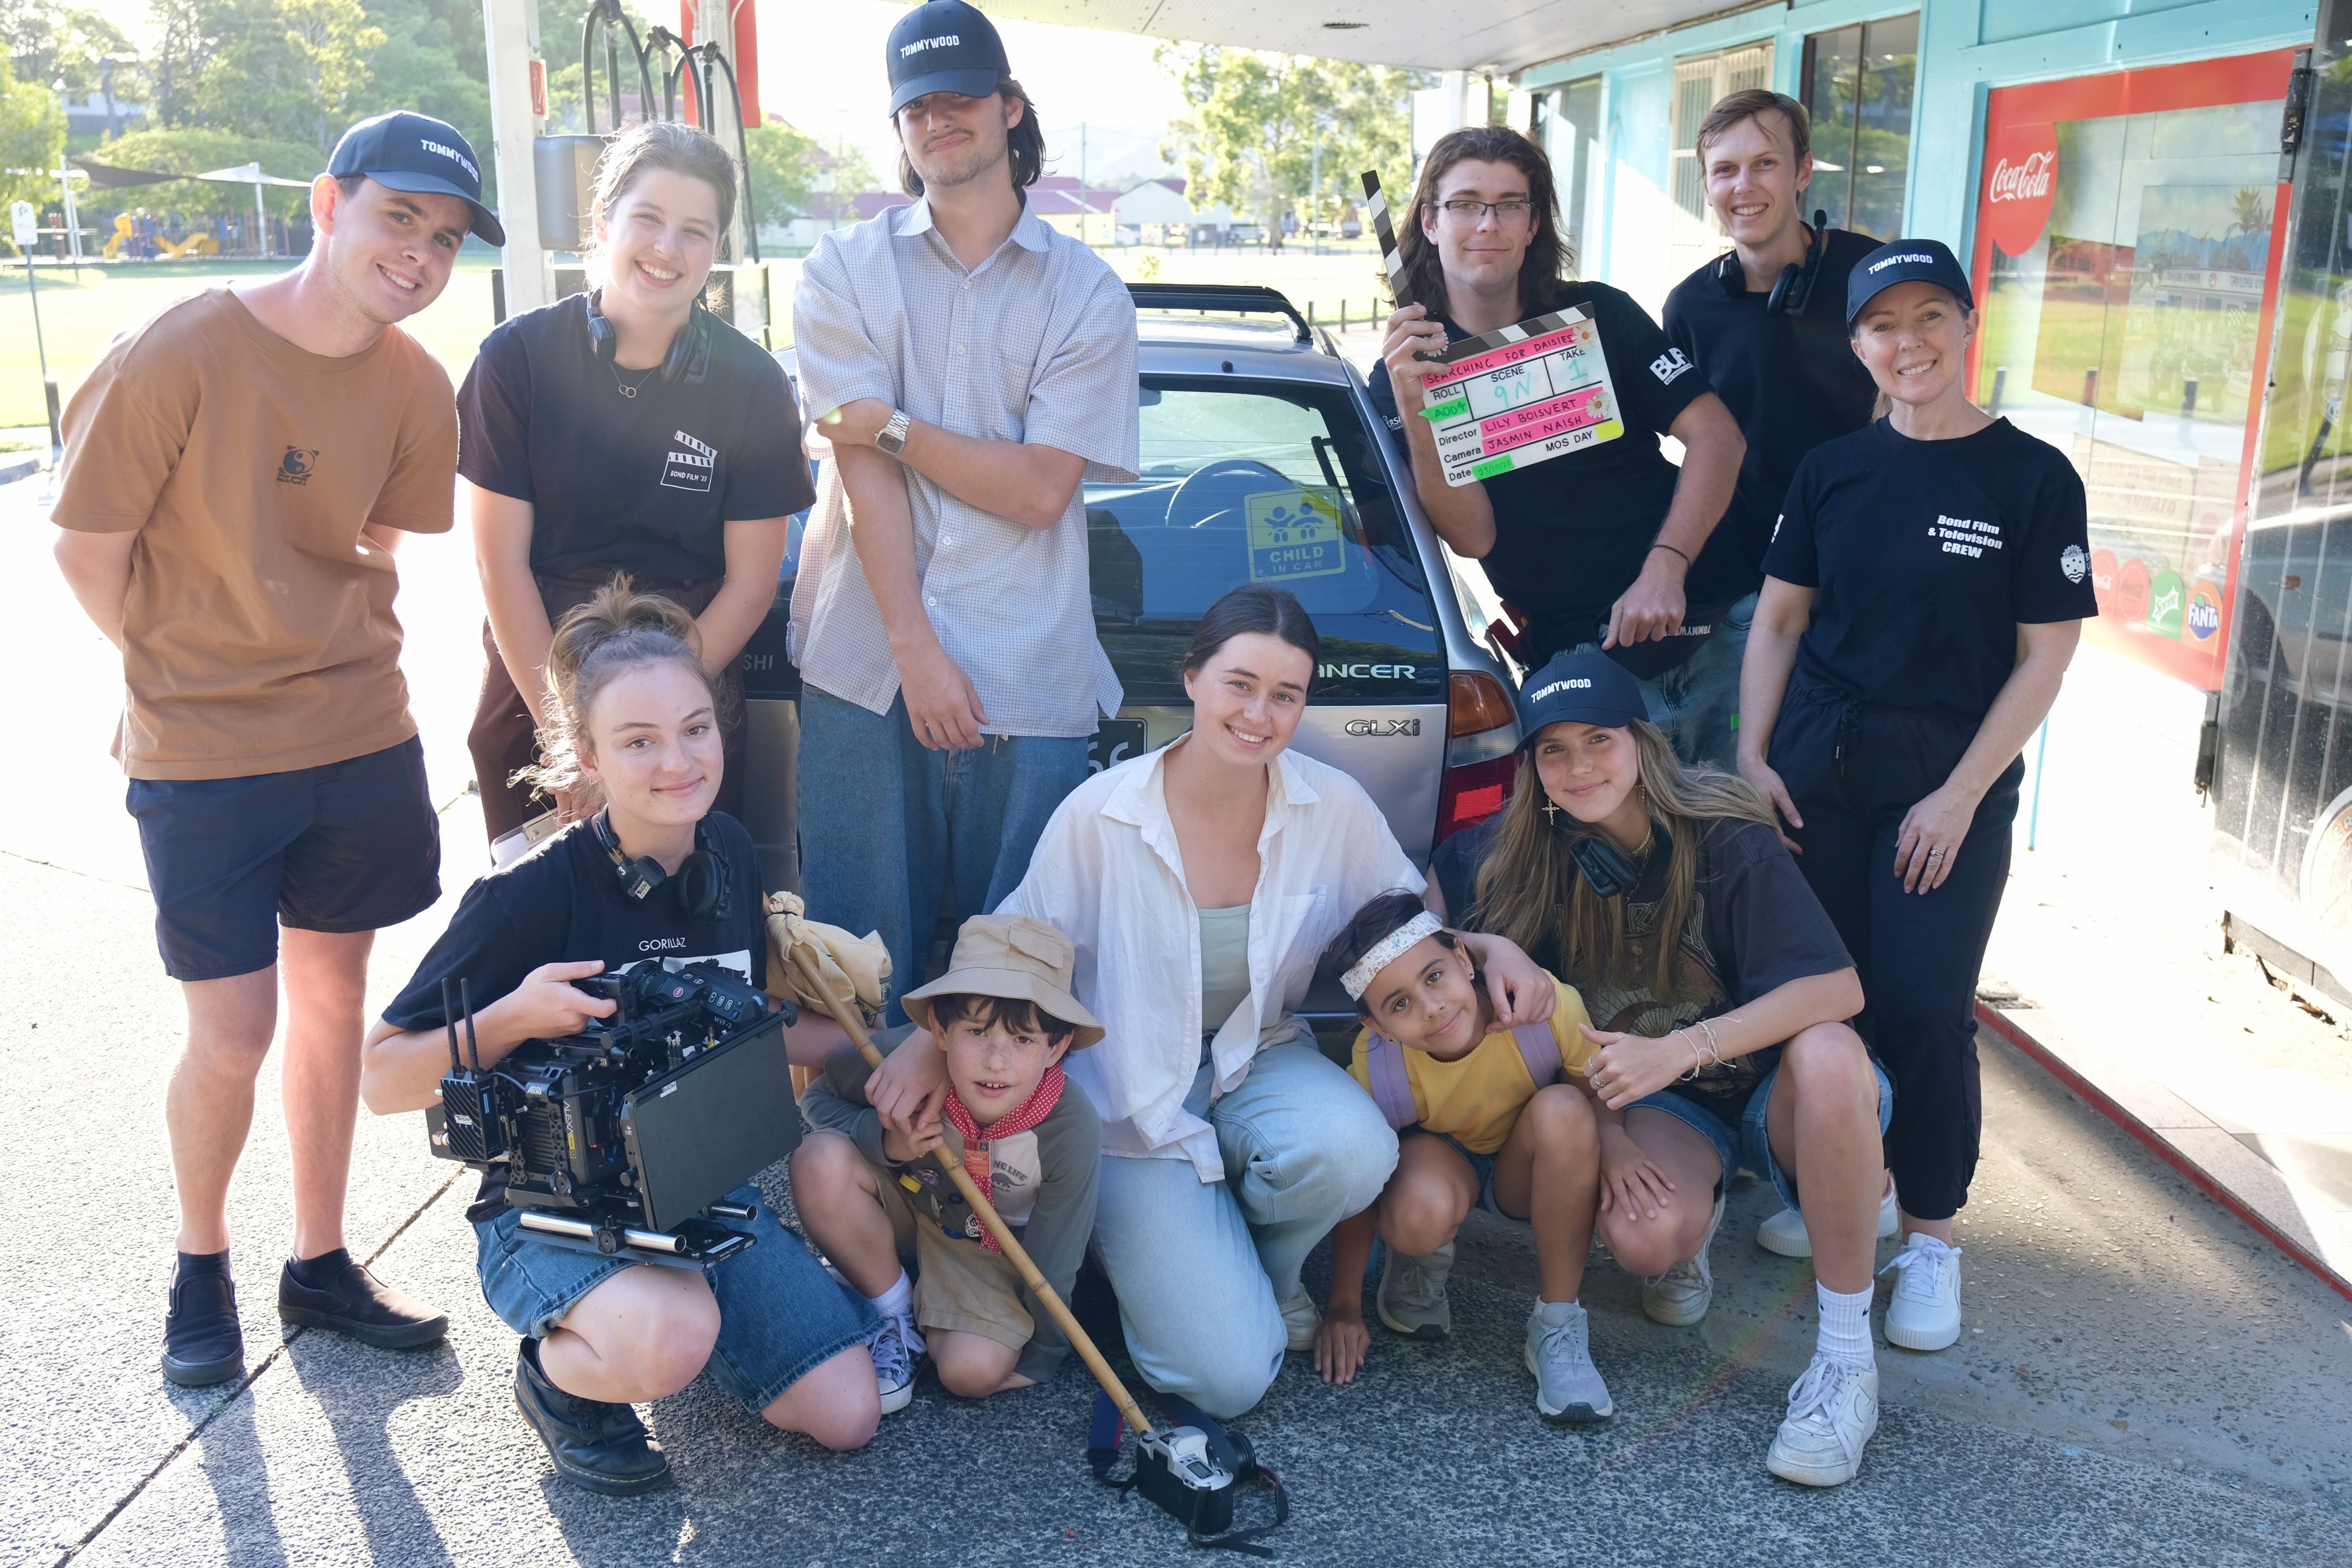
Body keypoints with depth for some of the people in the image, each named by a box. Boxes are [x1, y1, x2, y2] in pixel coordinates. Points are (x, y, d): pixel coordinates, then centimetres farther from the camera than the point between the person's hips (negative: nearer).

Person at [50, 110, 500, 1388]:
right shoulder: (182, 352, -17)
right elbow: (90, 555, -9)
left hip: (362, 740, 5)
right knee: (233, 1032, 0)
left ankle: (319, 1263, 31)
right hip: (202, 758, -4)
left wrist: (314, 663, 2)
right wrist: (197, 680, 1)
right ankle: (200, 1261, 28)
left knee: (334, 996, 14)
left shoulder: (414, 386, -3)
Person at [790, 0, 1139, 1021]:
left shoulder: (1086, 294, 6)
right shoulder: (845, 270, 7)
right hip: (865, 669, 1)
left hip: (1027, 674, 0)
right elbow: (862, 474, -4)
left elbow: (1041, 488, -4)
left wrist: (893, 426, -6)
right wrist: (918, 649, -11)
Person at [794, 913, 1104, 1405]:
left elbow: (1049, 1266, -19)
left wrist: (1037, 1361, -7)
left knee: (972, 1373, -25)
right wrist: (884, 1140, -30)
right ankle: (895, 1312, -6)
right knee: (820, 1160, -30)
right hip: (905, 1199, 2)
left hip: (990, 1249, -2)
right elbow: (819, 1098, -11)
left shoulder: (1073, 1132, -33)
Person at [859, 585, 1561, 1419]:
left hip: (1263, 1061, 3)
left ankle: (1264, 1274, 3)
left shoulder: (1335, 808, -9)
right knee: (1226, 1376, -16)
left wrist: (1492, 946, -14)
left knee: (1353, 1150, -35)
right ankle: (1145, 1254, 19)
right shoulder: (1100, 815, -16)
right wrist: (932, 1041, -21)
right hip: (1136, 1100, -3)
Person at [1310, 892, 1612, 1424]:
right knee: (1420, 1213, -38)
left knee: (1563, 1110, -34)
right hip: (1441, 1160, -1)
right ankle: (1422, 1261, 4)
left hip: (1527, 1175, 2)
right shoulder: (1376, 1073, -29)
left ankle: (1558, 1326, -19)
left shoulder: (1548, 1007, -32)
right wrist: (1343, 1308, -7)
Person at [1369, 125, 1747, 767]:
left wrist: (1665, 568, -16)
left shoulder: (1596, 313, 5)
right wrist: (1415, 413, -26)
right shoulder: (1404, 371, 1)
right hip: (1581, 673, -2)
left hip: (1702, 634, 2)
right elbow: (1473, 536, -11)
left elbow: (1717, 435, -1)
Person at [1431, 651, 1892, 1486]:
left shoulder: (1726, 840, -19)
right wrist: (1605, 1124, -11)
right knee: (1643, 1237, -32)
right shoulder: (1535, 857, -8)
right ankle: (1697, 1214, 9)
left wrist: (1679, 1050, -35)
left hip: (1772, 1090, -2)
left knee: (1826, 1056, -38)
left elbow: (1838, 988, -26)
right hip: (1659, 1110, 2)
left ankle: (1846, 1358, -24)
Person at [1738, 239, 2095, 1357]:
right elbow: (1779, 619, 10)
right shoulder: (1833, 470, 7)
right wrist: (1752, 757, 0)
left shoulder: (2033, 477, -3)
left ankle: (1930, 1238, 14)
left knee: (1923, 1011, -4)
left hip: (1951, 784, -3)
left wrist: (1961, 793, -10)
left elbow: (2044, 656, -4)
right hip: (1815, 772, 3)